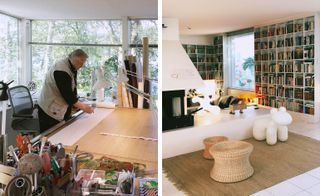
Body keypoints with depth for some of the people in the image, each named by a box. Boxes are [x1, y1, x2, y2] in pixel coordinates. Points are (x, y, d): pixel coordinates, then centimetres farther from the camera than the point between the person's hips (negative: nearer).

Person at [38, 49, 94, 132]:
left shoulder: (71, 68, 5)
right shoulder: (61, 70, -25)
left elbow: (72, 89, 10)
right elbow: (67, 94, -25)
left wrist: (77, 104, 0)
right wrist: (83, 107, -16)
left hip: (60, 111, 9)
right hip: (50, 111, -9)